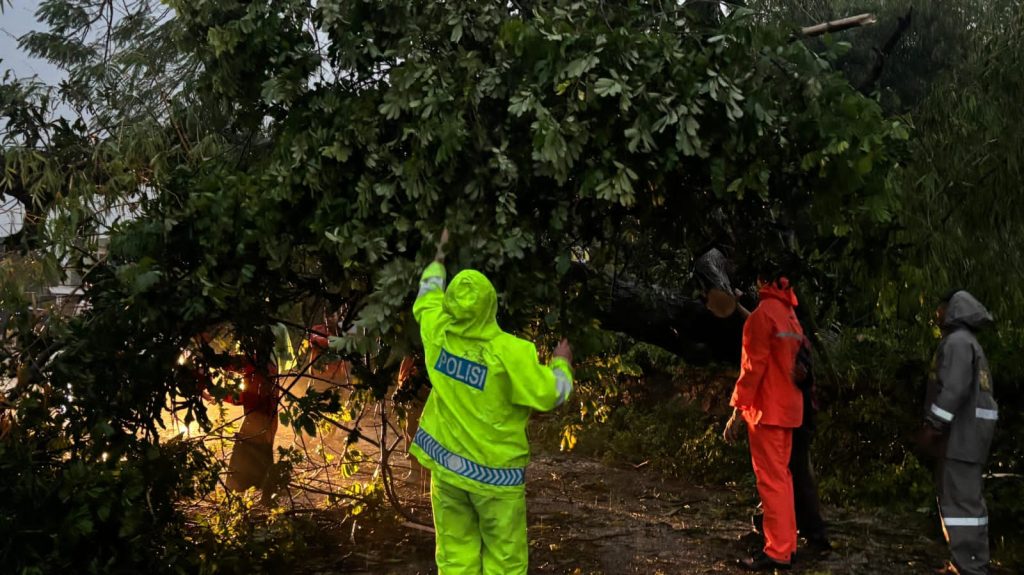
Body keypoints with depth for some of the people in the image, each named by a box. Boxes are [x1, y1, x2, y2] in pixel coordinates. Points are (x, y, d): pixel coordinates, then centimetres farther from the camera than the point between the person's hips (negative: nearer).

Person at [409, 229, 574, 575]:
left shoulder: (438, 333, -8)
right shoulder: (510, 352, -22)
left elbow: (427, 298, 14)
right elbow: (550, 395, -12)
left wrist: (439, 258, 29)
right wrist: (561, 365, 7)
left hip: (446, 466, 4)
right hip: (495, 473, -4)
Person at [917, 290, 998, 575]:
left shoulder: (957, 341, -11)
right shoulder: (968, 343, 22)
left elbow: (954, 388, -22)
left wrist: (933, 425, -20)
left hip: (959, 432, -11)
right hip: (968, 431, 11)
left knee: (959, 499, -11)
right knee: (968, 497, 13)